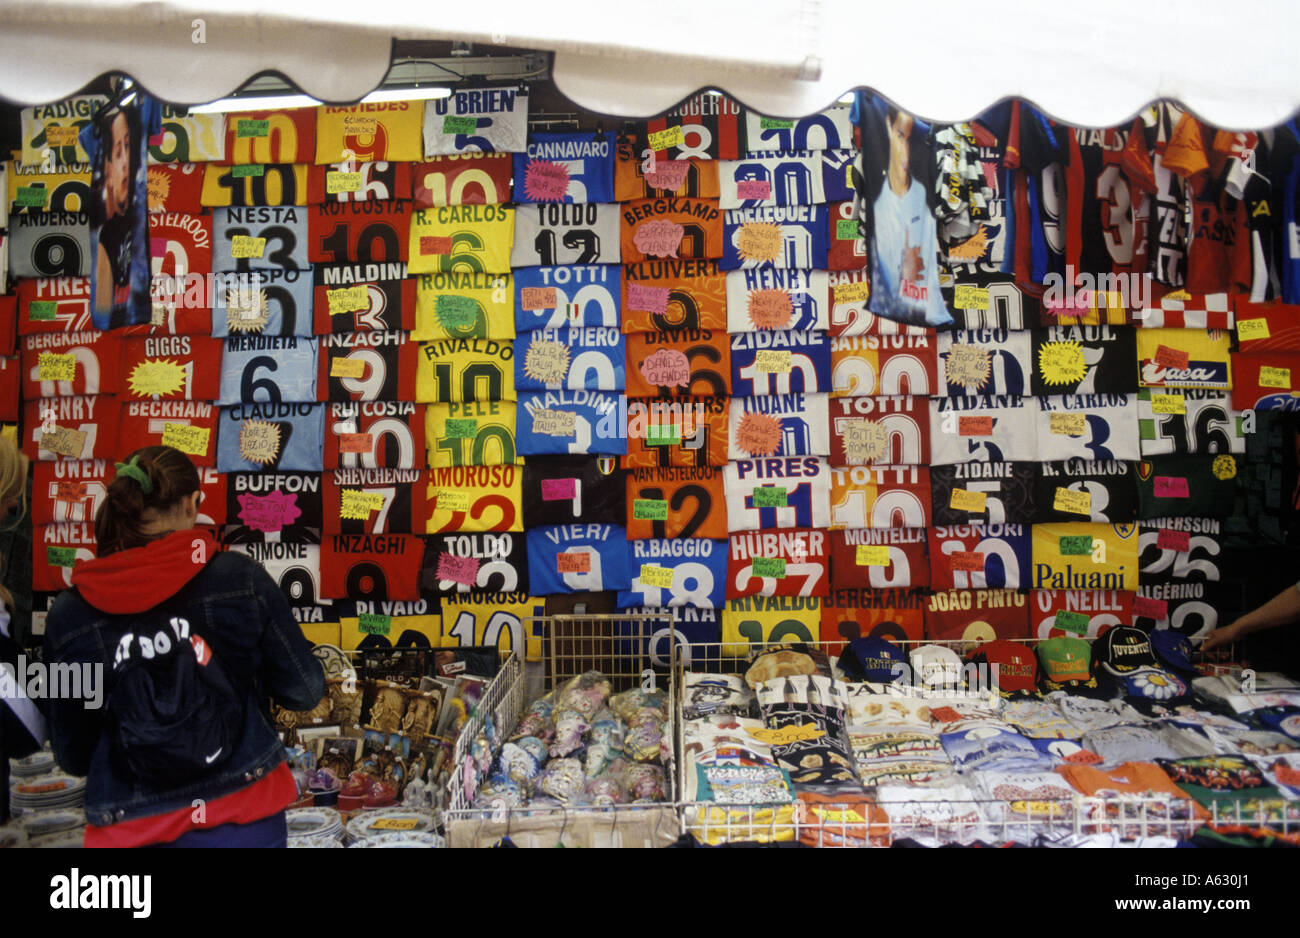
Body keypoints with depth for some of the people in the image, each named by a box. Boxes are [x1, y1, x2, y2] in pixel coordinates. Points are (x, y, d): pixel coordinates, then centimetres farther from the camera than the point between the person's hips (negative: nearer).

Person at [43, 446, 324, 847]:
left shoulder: (68, 614, -8)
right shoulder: (241, 577, -14)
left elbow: (73, 756, 1)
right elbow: (303, 692, -6)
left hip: (132, 829, 1)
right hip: (245, 818, -1)